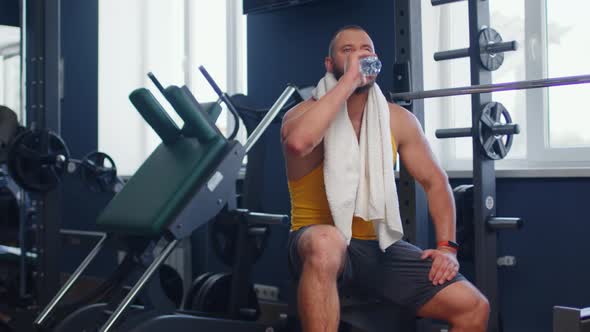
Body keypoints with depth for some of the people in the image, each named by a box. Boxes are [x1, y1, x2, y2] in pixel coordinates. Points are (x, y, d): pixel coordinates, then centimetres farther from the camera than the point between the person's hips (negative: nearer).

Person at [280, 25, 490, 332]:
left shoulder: (398, 119, 6)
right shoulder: (305, 112, -8)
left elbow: (435, 182, 11)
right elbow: (298, 142, -33)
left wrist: (446, 246, -3)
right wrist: (348, 80, -25)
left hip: (380, 245, 5)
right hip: (320, 244, -4)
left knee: (473, 307, -10)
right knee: (327, 241, -43)